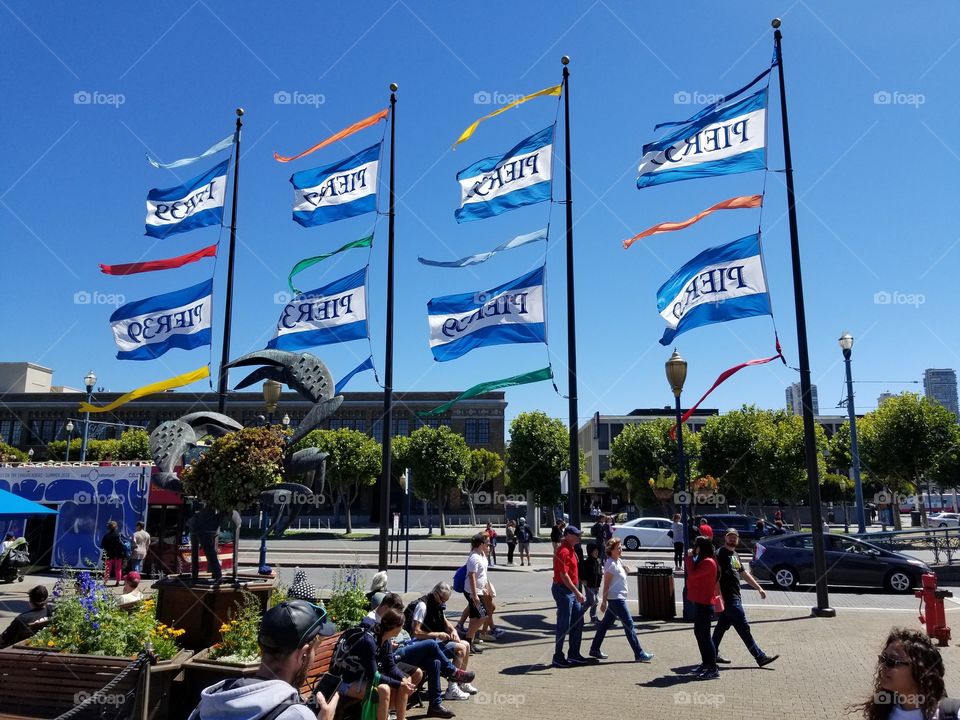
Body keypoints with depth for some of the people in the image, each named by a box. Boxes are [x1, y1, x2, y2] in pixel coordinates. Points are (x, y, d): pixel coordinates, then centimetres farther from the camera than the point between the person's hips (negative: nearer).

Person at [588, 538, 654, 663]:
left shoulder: (618, 562, 10)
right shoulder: (610, 564, -17)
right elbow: (606, 584, -17)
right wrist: (603, 602, -17)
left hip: (617, 599, 10)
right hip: (616, 599, -10)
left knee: (606, 623, 14)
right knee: (629, 625, -5)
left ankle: (595, 649, 21)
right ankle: (639, 654, 0)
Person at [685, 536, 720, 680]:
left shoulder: (708, 562, -18)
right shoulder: (703, 561, 15)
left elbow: (692, 574, -22)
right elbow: (694, 574, 14)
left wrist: (689, 558, -14)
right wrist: (690, 558, 5)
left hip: (704, 603, -11)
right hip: (699, 602, 11)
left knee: (704, 635, -7)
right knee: (699, 633, 17)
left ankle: (713, 669, -2)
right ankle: (706, 663, 28)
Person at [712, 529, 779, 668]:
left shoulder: (735, 555, 18)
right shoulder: (720, 554, -12)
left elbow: (744, 573, 26)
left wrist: (759, 588, 22)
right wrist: (719, 597, -24)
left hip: (735, 597, 10)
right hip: (728, 598, -10)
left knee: (722, 625, 14)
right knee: (744, 628, -5)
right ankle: (760, 657, -1)